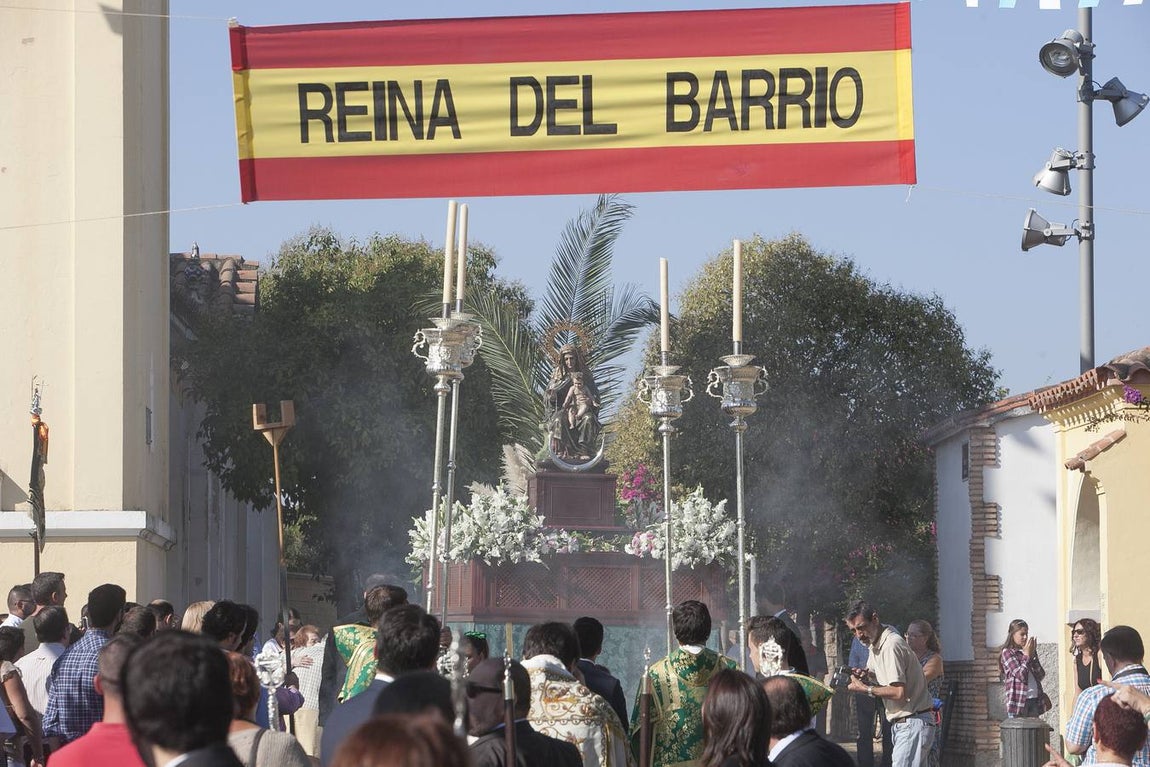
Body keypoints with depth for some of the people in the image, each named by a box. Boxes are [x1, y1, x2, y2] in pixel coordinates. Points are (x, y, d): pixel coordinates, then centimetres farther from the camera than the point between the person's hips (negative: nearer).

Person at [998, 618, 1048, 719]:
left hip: (1034, 701, 6)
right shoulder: (1007, 652, -3)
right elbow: (1021, 675, -14)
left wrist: (1033, 655, -3)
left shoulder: (1028, 651, 14)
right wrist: (1027, 656, -6)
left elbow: (1041, 675, 6)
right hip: (1017, 702, -6)